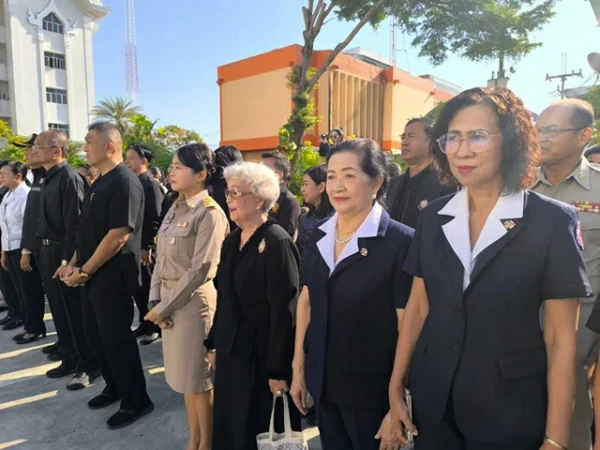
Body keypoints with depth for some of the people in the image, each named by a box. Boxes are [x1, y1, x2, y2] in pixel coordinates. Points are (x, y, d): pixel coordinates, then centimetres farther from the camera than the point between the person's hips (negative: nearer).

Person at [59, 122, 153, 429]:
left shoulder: (125, 182, -18)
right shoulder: (99, 183, 12)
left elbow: (119, 235, -23)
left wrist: (83, 271, -16)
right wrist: (74, 264, 6)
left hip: (112, 278, -9)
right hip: (92, 276, 9)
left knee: (117, 339, 2)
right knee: (96, 336, 18)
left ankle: (136, 400, 20)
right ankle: (115, 388, 37)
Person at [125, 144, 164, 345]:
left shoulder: (151, 184, -11)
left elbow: (156, 219, -16)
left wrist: (147, 247, -17)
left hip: (145, 248, -7)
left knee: (150, 287, 4)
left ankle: (156, 326, 18)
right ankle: (145, 323, 27)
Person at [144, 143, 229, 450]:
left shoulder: (210, 214, -15)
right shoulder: (176, 208, 7)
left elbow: (201, 270, -19)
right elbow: (161, 257, 9)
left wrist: (165, 307, -13)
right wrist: (155, 300, -1)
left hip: (193, 301, -7)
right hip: (169, 300, 8)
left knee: (199, 377, 7)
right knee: (184, 375, 18)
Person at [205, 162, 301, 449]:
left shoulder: (277, 242, -19)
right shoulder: (231, 241, 7)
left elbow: (284, 311, -21)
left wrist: (278, 370, -19)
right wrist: (214, 344, 13)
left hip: (262, 356, -7)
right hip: (231, 351, 7)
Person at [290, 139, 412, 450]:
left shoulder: (400, 241, -17)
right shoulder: (319, 236, 0)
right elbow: (306, 301, 7)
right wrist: (298, 368, 9)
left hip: (372, 388, -5)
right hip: (322, 381, 5)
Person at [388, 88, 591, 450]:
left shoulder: (552, 221, -12)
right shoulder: (434, 216, -2)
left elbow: (561, 337, -10)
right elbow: (418, 308, 2)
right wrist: (396, 387, 2)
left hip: (510, 414, -3)